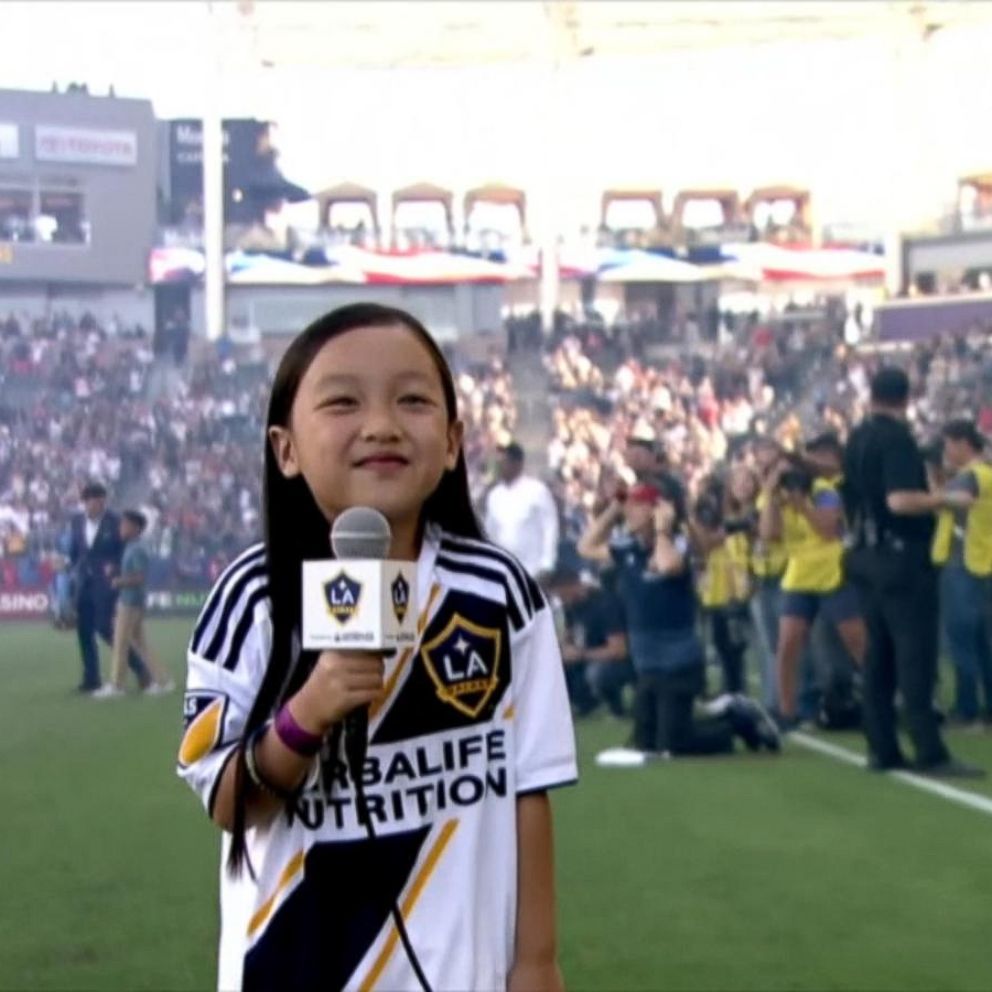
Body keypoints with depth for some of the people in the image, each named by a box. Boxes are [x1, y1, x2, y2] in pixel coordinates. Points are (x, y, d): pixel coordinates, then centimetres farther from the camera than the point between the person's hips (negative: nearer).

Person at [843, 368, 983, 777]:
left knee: (879, 652, 10)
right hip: (901, 556, -9)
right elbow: (900, 500, -25)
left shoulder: (857, 439, 12)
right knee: (916, 654, -9)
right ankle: (930, 752, -12)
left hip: (866, 556, 9)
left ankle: (882, 748, 10)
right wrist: (946, 498, -15)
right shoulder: (897, 438, -14)